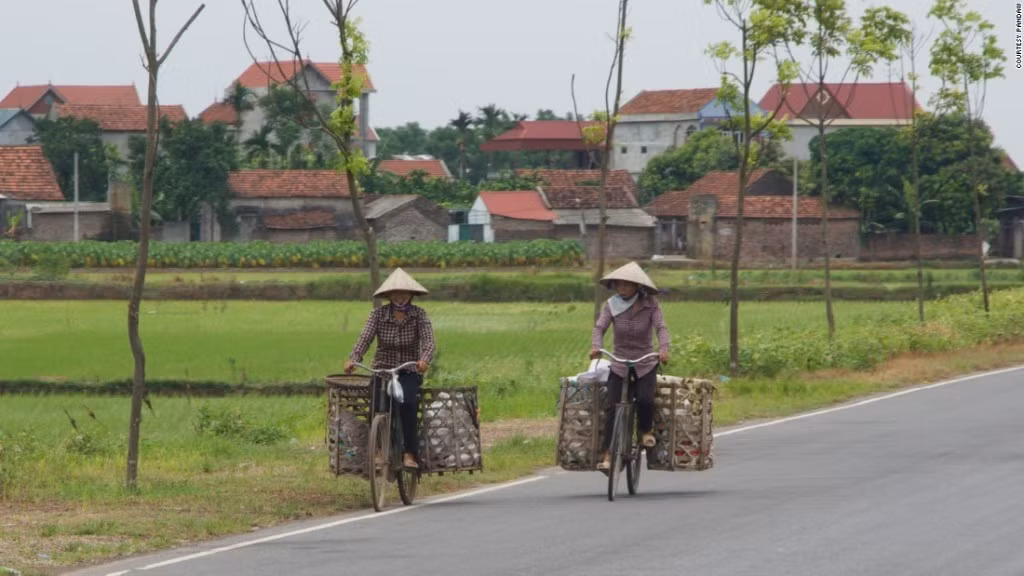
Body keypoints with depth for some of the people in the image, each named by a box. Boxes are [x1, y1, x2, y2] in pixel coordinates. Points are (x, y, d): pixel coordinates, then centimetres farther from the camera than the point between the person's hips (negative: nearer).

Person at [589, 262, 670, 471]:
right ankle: (607, 454, -5)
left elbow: (661, 327, -20)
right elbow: (600, 327, -16)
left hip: (646, 364, -1)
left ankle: (645, 430, 10)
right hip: (619, 363, 1)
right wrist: (595, 346, -38)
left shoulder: (650, 304, -9)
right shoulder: (611, 305, -6)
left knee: (645, 399, -24)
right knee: (611, 407, -10)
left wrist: (663, 348, -40)